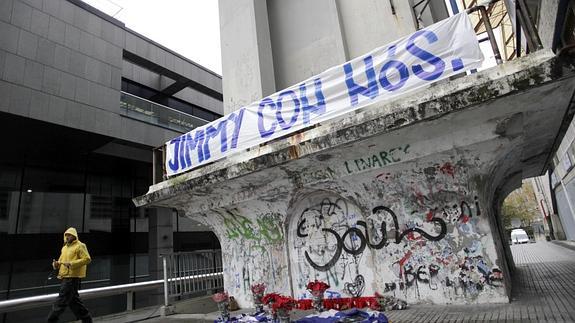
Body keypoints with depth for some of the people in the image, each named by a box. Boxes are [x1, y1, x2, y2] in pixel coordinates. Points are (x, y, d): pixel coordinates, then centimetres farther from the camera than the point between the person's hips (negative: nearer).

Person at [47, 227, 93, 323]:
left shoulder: (79, 246, -9)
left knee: (62, 299, -8)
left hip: (73, 277, -9)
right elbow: (61, 260, 24)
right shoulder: (65, 247, 18)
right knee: (73, 299, 14)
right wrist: (56, 264, 1)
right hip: (65, 277, 9)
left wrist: (72, 263, -23)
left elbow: (87, 259, -17)